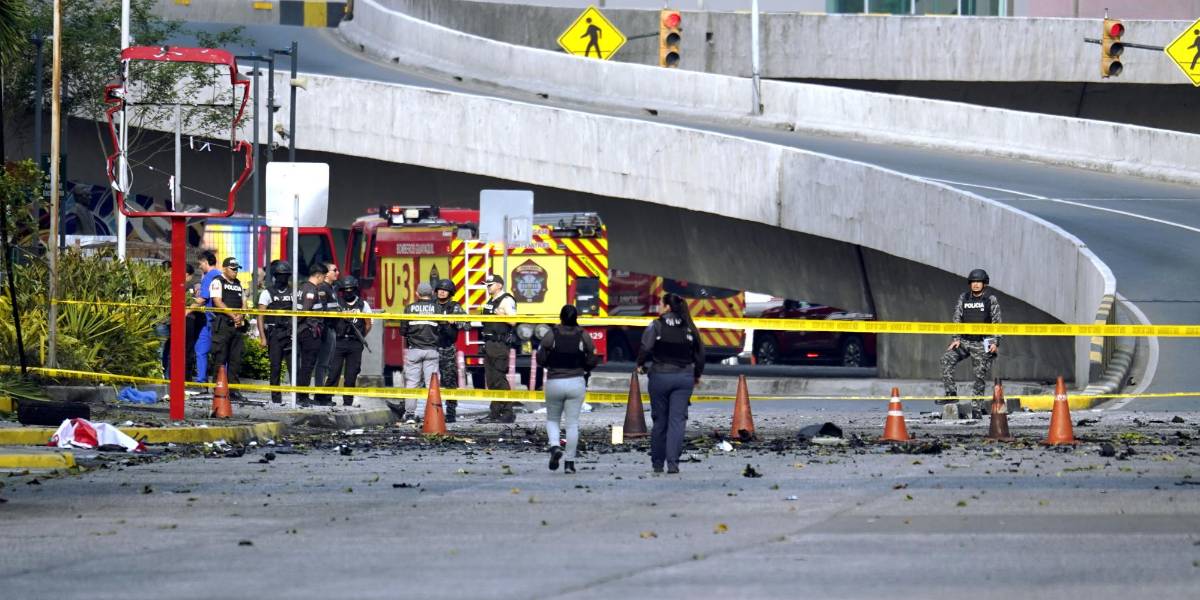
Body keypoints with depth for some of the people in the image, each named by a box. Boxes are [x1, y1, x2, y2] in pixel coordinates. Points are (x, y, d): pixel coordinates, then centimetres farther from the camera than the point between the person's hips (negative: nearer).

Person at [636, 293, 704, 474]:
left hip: (660, 376, -2)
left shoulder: (657, 325, -7)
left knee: (659, 420, 9)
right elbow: (700, 353, 7)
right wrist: (697, 374, 21)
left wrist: (640, 364, 3)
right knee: (678, 420, -2)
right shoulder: (689, 327, 4)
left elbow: (646, 347, -16)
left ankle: (657, 463, 16)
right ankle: (673, 462, -13)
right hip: (684, 377, 2)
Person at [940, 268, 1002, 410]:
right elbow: (957, 319, 10)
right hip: (964, 341, 3)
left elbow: (997, 322, 1)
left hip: (982, 344, -3)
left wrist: (995, 342, -8)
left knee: (980, 375, -4)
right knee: (947, 360, -19)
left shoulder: (991, 300, 0)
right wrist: (956, 339, -2)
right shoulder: (963, 298, 8)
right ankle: (951, 394, -18)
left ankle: (976, 407, 4)